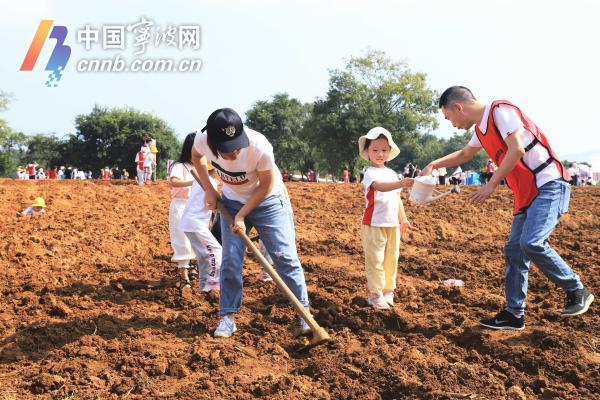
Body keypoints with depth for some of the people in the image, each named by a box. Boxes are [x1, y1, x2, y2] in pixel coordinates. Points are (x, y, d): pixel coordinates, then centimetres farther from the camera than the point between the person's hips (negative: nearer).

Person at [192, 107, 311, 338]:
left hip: (268, 201, -3)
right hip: (232, 202, 3)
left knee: (285, 257, -4)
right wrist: (209, 190, -5)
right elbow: (197, 156, 1)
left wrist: (242, 216, -19)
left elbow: (265, 186, -19)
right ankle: (228, 316, 10)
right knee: (230, 260, -1)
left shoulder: (259, 147, -37)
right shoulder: (203, 140, -27)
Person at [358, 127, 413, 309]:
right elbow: (380, 186, -31)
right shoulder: (370, 173, -9)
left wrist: (403, 219, 18)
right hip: (374, 224, -7)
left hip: (393, 224, 7)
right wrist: (401, 183, -45)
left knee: (391, 259, 12)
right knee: (375, 260, -2)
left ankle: (388, 291, 24)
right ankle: (375, 294, 6)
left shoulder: (392, 173, 14)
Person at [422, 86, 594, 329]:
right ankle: (514, 314, 12)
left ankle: (577, 292, -5)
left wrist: (491, 185, -18)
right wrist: (434, 165, 24)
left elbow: (517, 150, -22)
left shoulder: (500, 111, -12)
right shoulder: (481, 129, 16)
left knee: (531, 242, -23)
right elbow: (464, 154, 35)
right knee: (514, 250, 6)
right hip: (526, 193, 10)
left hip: (549, 184, -10)